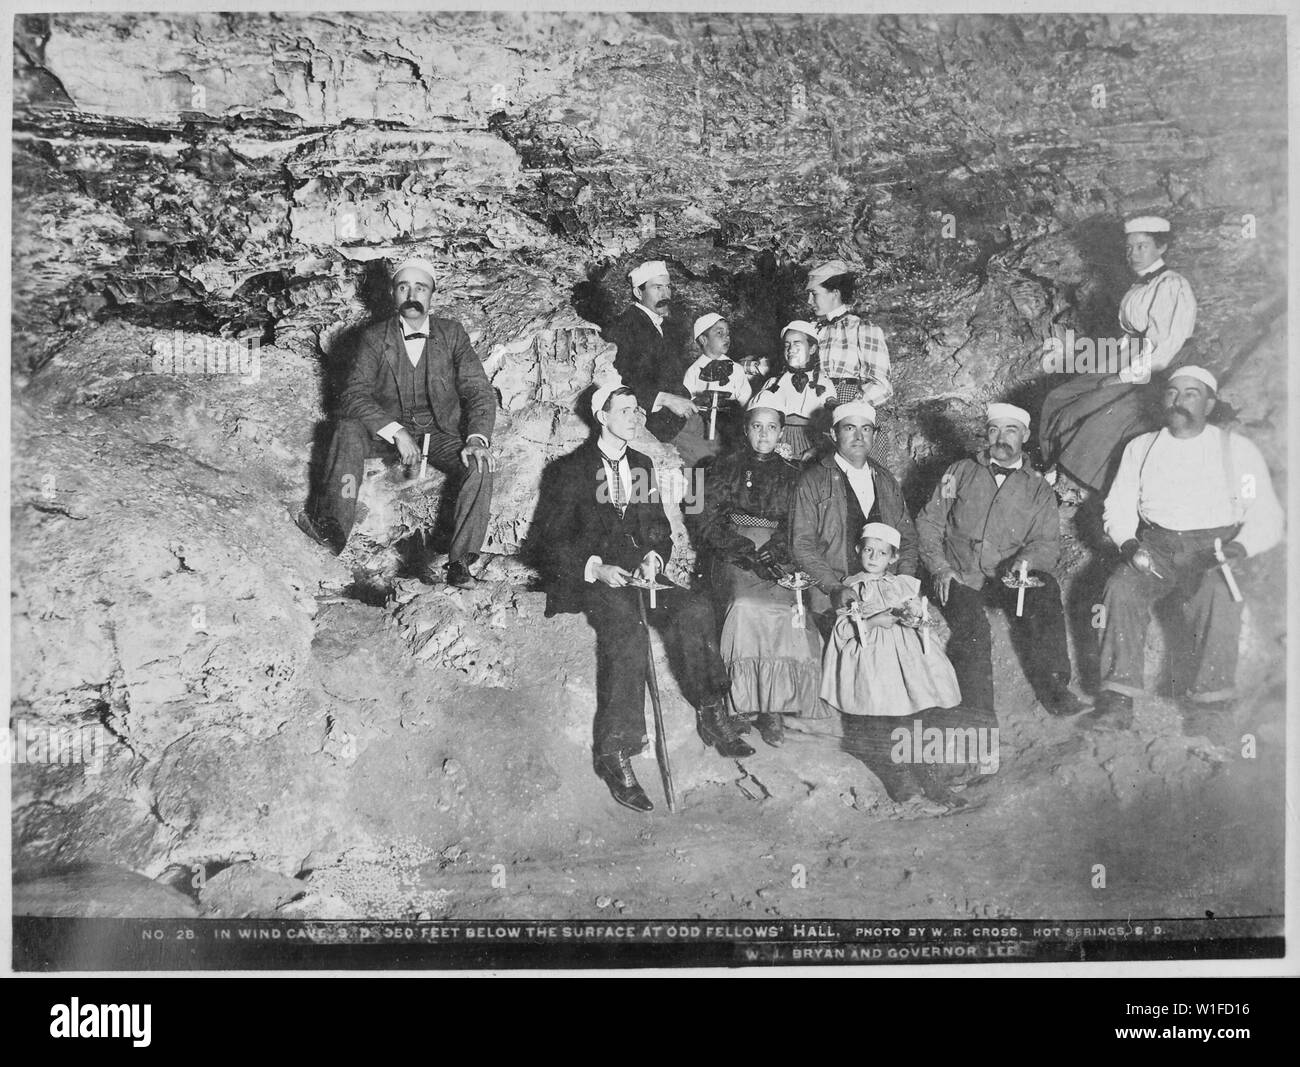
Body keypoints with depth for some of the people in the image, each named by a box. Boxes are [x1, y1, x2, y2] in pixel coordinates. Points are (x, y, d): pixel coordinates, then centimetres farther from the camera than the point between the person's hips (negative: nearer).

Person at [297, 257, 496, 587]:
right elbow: (355, 395, -14)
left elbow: (479, 392, -3)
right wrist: (397, 432, -30)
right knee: (349, 428, -30)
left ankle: (460, 562, -30)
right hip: (387, 431, 0)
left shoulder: (452, 334, 0)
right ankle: (332, 528, -40)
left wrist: (477, 439, -23)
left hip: (439, 433, 0)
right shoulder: (375, 338, -3)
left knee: (480, 465, -28)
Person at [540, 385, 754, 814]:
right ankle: (615, 754, -31)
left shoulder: (641, 465, 19)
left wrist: (653, 556, -1)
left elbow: (660, 527, 22)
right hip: (590, 579, -5)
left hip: (639, 573, 5)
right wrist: (596, 568, -16)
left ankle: (713, 717, -13)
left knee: (695, 610, -22)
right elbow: (555, 539, -1)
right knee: (628, 636, -33)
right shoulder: (573, 468, 2)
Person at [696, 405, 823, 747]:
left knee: (791, 609, -27)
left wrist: (774, 550, -11)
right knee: (746, 606, -30)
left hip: (778, 557, 1)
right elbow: (709, 526, 3)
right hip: (732, 556, -1)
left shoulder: (791, 476, 18)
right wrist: (747, 550, -11)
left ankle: (773, 704, -22)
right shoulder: (724, 470, 13)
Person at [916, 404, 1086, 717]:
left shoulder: (1038, 488, 15)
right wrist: (940, 568, -4)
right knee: (973, 630, -30)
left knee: (1046, 587, -32)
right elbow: (928, 522, 11)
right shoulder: (961, 473, 14)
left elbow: (1049, 545, 8)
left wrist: (1026, 559, -16)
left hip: (1008, 579, 1)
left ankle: (1052, 685, -33)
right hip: (959, 577, -1)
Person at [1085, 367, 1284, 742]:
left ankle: (1209, 710, -34)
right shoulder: (1141, 448, 16)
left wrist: (1240, 548, -16)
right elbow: (1118, 509, 13)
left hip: (1212, 547, -2)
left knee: (1218, 597, -36)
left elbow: (1267, 517, 5)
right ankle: (1116, 703, -33)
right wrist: (1129, 543, -9)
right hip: (1154, 546, 2)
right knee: (1121, 588, -30)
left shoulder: (1238, 450, 9)